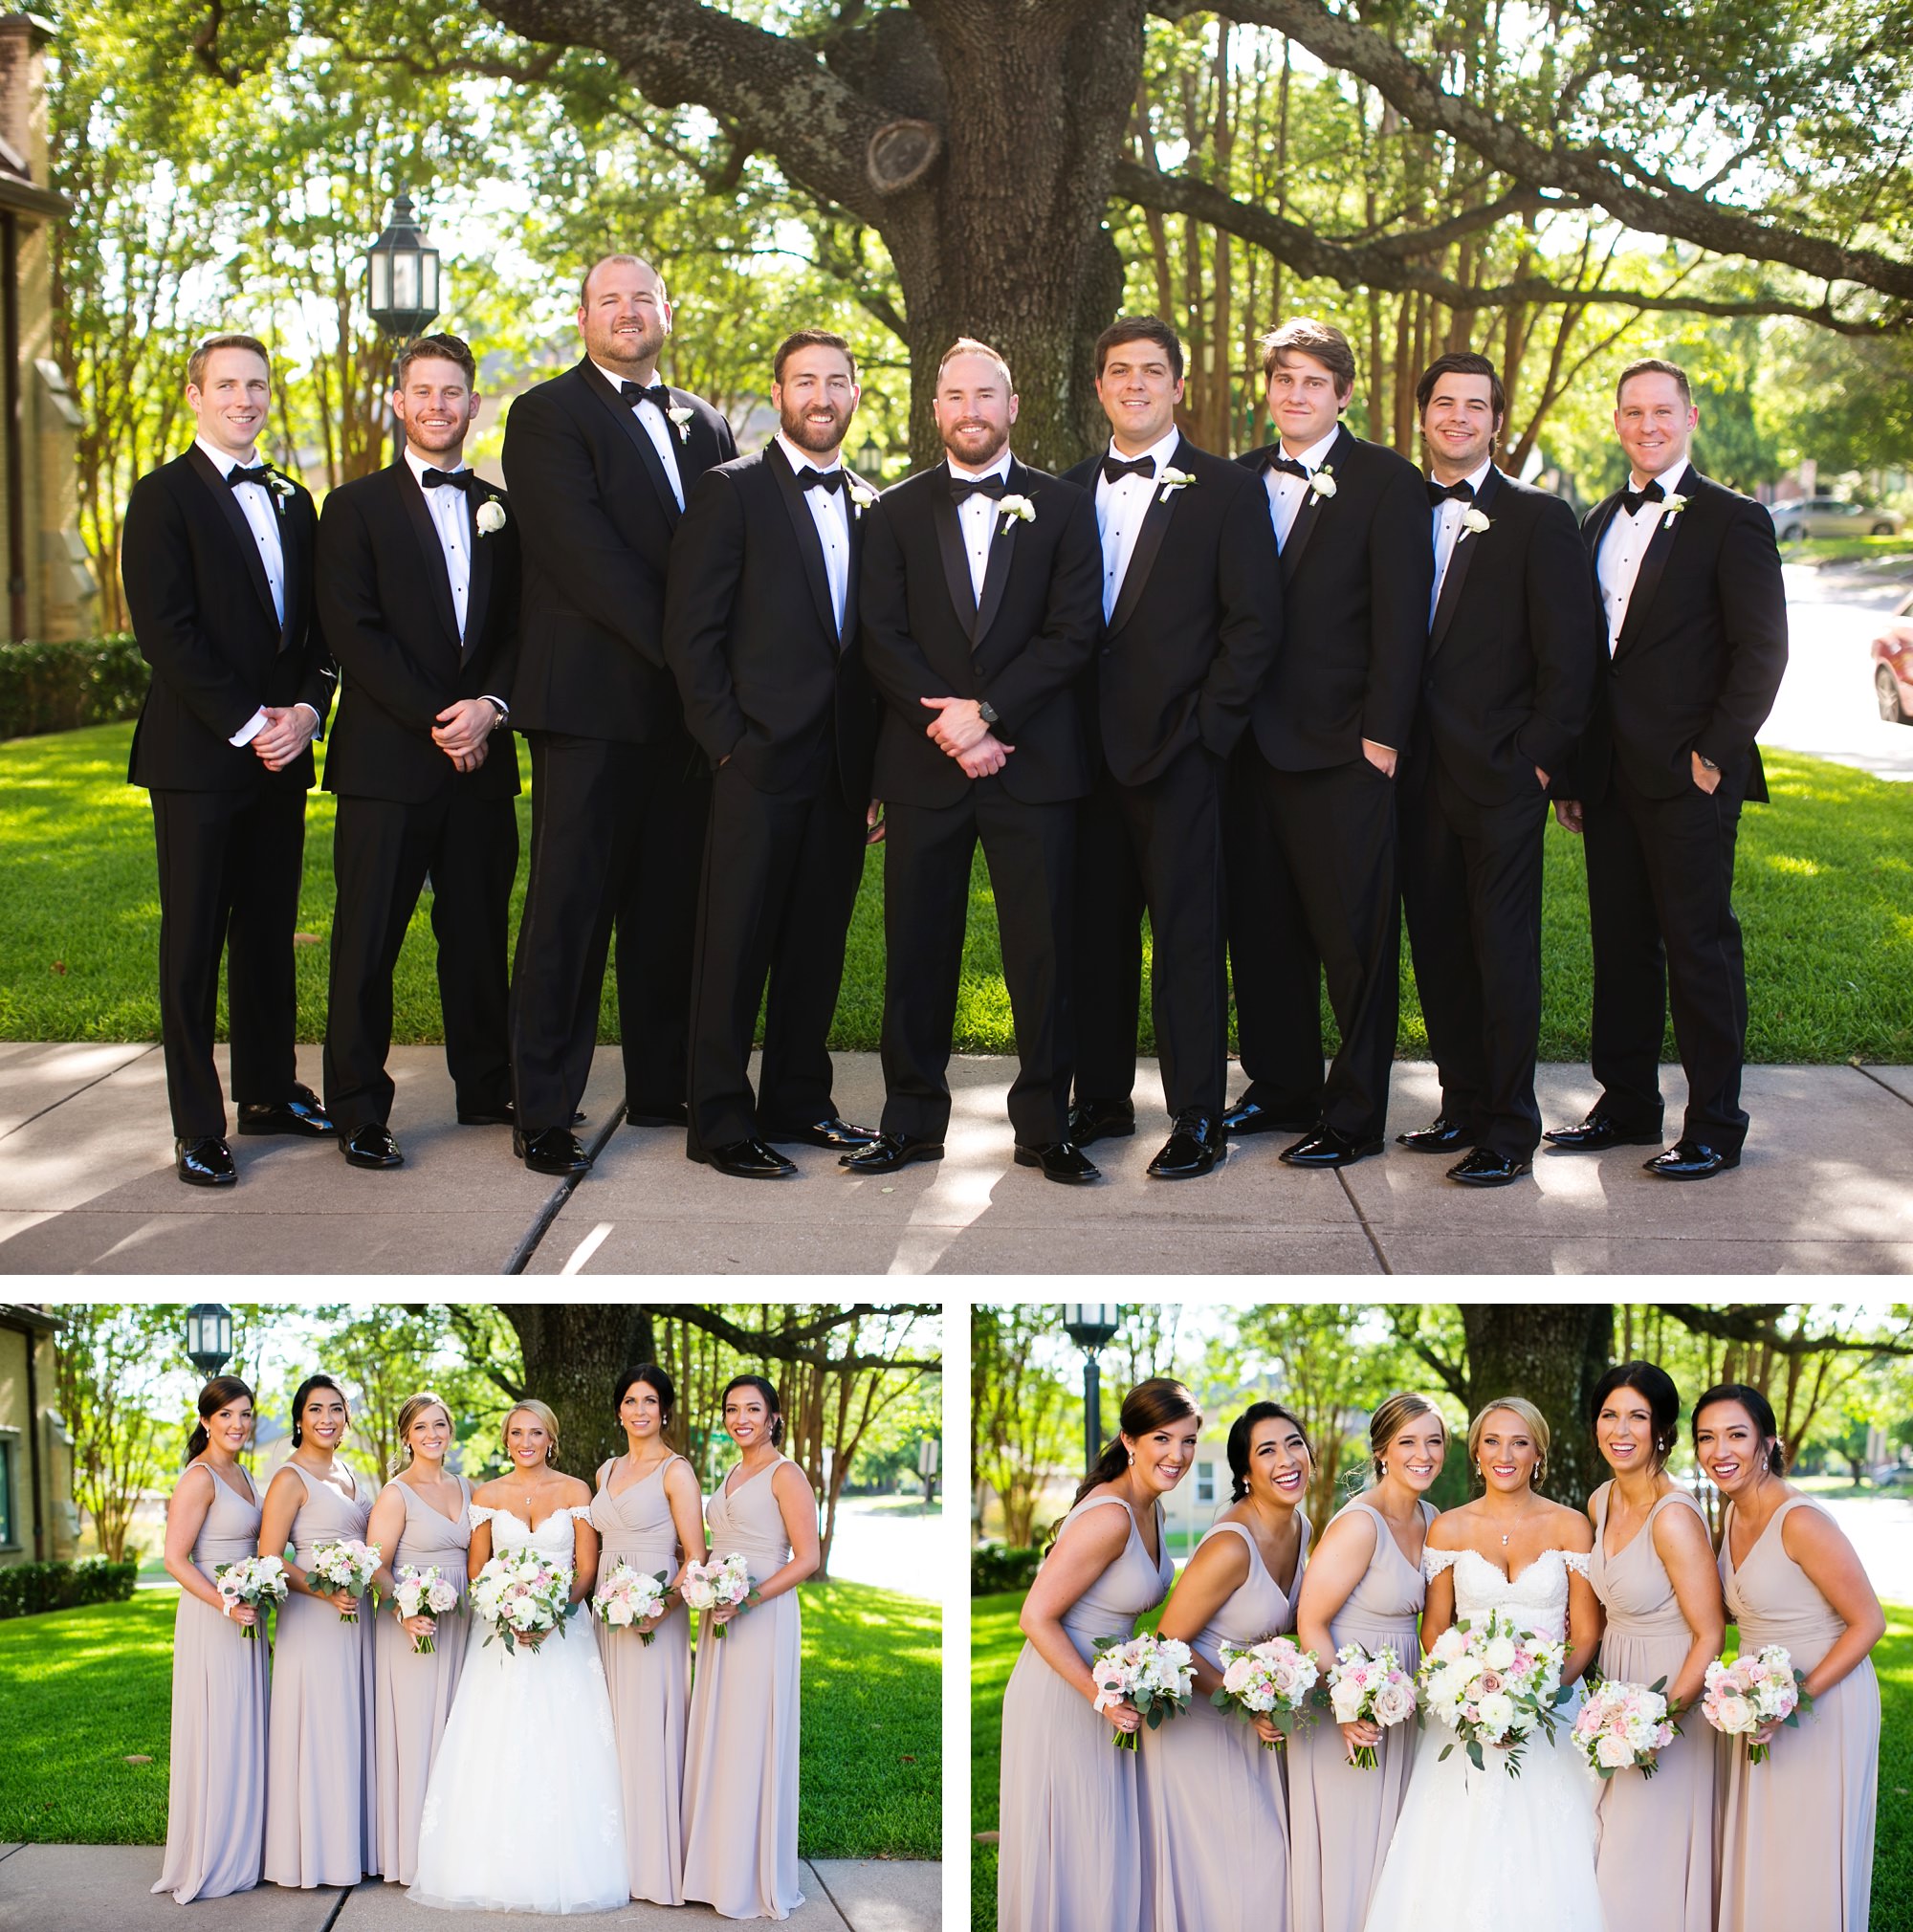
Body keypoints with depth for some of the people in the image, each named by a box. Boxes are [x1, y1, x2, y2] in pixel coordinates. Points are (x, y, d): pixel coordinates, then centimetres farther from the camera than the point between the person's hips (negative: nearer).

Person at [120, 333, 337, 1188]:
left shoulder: (293, 501, 16)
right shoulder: (164, 496, -3)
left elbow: (319, 625, 14)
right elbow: (166, 629, -11)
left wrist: (307, 708, -4)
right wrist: (246, 725, -15)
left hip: (280, 753, 6)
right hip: (198, 756, -6)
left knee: (270, 930, 11)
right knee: (194, 939, -2)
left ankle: (270, 1092, 22)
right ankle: (198, 1125, 2)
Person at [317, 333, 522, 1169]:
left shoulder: (501, 511, 15)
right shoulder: (355, 508, 3)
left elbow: (522, 626, 9)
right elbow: (353, 631, -6)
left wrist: (489, 706, -9)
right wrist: (435, 720, -13)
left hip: (483, 758, 4)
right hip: (386, 757, -3)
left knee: (479, 929, 9)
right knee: (368, 937, -3)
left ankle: (486, 1085, 20)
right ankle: (359, 1109, 3)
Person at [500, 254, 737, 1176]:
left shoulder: (703, 423, 18)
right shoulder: (547, 415, -1)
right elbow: (583, 553, -12)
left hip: (688, 701, 6)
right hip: (593, 698, -5)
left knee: (672, 901, 9)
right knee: (570, 902, -3)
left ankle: (664, 1087, 19)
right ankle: (543, 1109, 3)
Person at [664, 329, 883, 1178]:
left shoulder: (868, 505, 15)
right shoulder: (730, 492, -1)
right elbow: (690, 632, -6)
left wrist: (879, 764, 7)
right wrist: (728, 743, -11)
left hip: (842, 769, 5)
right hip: (761, 758, -5)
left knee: (818, 941, 10)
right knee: (736, 941, -2)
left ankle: (798, 1099, 21)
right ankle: (720, 1119, 4)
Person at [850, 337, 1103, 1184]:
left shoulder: (1063, 508, 7)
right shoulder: (896, 512, 11)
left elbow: (1073, 635, -2)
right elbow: (883, 639, 2)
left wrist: (986, 711, -13)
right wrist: (951, 726, -12)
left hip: (1033, 763, -1)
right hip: (922, 766, 1)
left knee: (1044, 952, 0)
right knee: (917, 950, 5)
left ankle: (1045, 1126, 8)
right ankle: (912, 1120, 14)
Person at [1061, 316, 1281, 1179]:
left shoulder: (1225, 491, 1)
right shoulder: (1070, 491, 14)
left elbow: (1255, 621, -4)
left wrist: (1205, 725, -10)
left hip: (1177, 748, -4)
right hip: (1088, 746, 4)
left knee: (1186, 932, -3)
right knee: (1095, 929, 8)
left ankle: (1197, 1117, 2)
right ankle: (1101, 1097, 19)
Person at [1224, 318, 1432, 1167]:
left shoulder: (1386, 482, -3)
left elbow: (1401, 618, -8)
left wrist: (1381, 733, -12)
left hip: (1342, 746, -5)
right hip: (1254, 740, 6)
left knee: (1354, 936, -2)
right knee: (1260, 928, 12)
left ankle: (1354, 1116, 5)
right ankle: (1281, 1088, 25)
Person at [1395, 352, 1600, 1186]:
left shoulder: (1538, 519, -1)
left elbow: (1570, 655, -5)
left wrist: (1538, 759, -9)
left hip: (1502, 774, -5)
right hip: (1421, 774, 5)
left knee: (1505, 952, -4)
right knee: (1437, 949, 10)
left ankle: (1510, 1129, 2)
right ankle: (1463, 1105, 21)